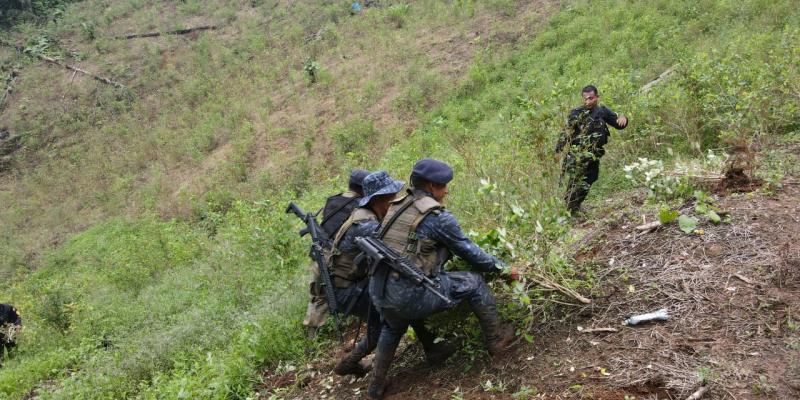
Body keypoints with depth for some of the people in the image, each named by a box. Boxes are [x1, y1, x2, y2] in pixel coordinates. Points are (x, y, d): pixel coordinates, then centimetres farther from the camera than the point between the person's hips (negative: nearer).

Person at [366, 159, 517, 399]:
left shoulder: (398, 206, 14)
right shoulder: (438, 216, -8)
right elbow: (468, 251, 1)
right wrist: (502, 268, 15)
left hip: (378, 293, 7)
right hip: (409, 296, -7)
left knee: (392, 327, 39)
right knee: (474, 283, 9)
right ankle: (496, 340, 24)